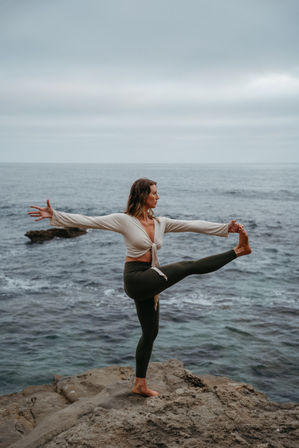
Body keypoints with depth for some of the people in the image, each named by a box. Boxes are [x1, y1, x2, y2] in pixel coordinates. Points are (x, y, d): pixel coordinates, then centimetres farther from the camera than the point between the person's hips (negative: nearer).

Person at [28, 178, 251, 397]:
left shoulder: (160, 223, 8)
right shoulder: (124, 220, -9)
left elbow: (193, 225, 5)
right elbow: (87, 221, -12)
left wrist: (226, 227, 1)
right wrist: (54, 215, -20)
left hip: (150, 282, 8)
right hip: (136, 279, -8)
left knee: (150, 332, 14)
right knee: (190, 265, -13)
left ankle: (140, 384, 27)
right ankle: (237, 251, 1)